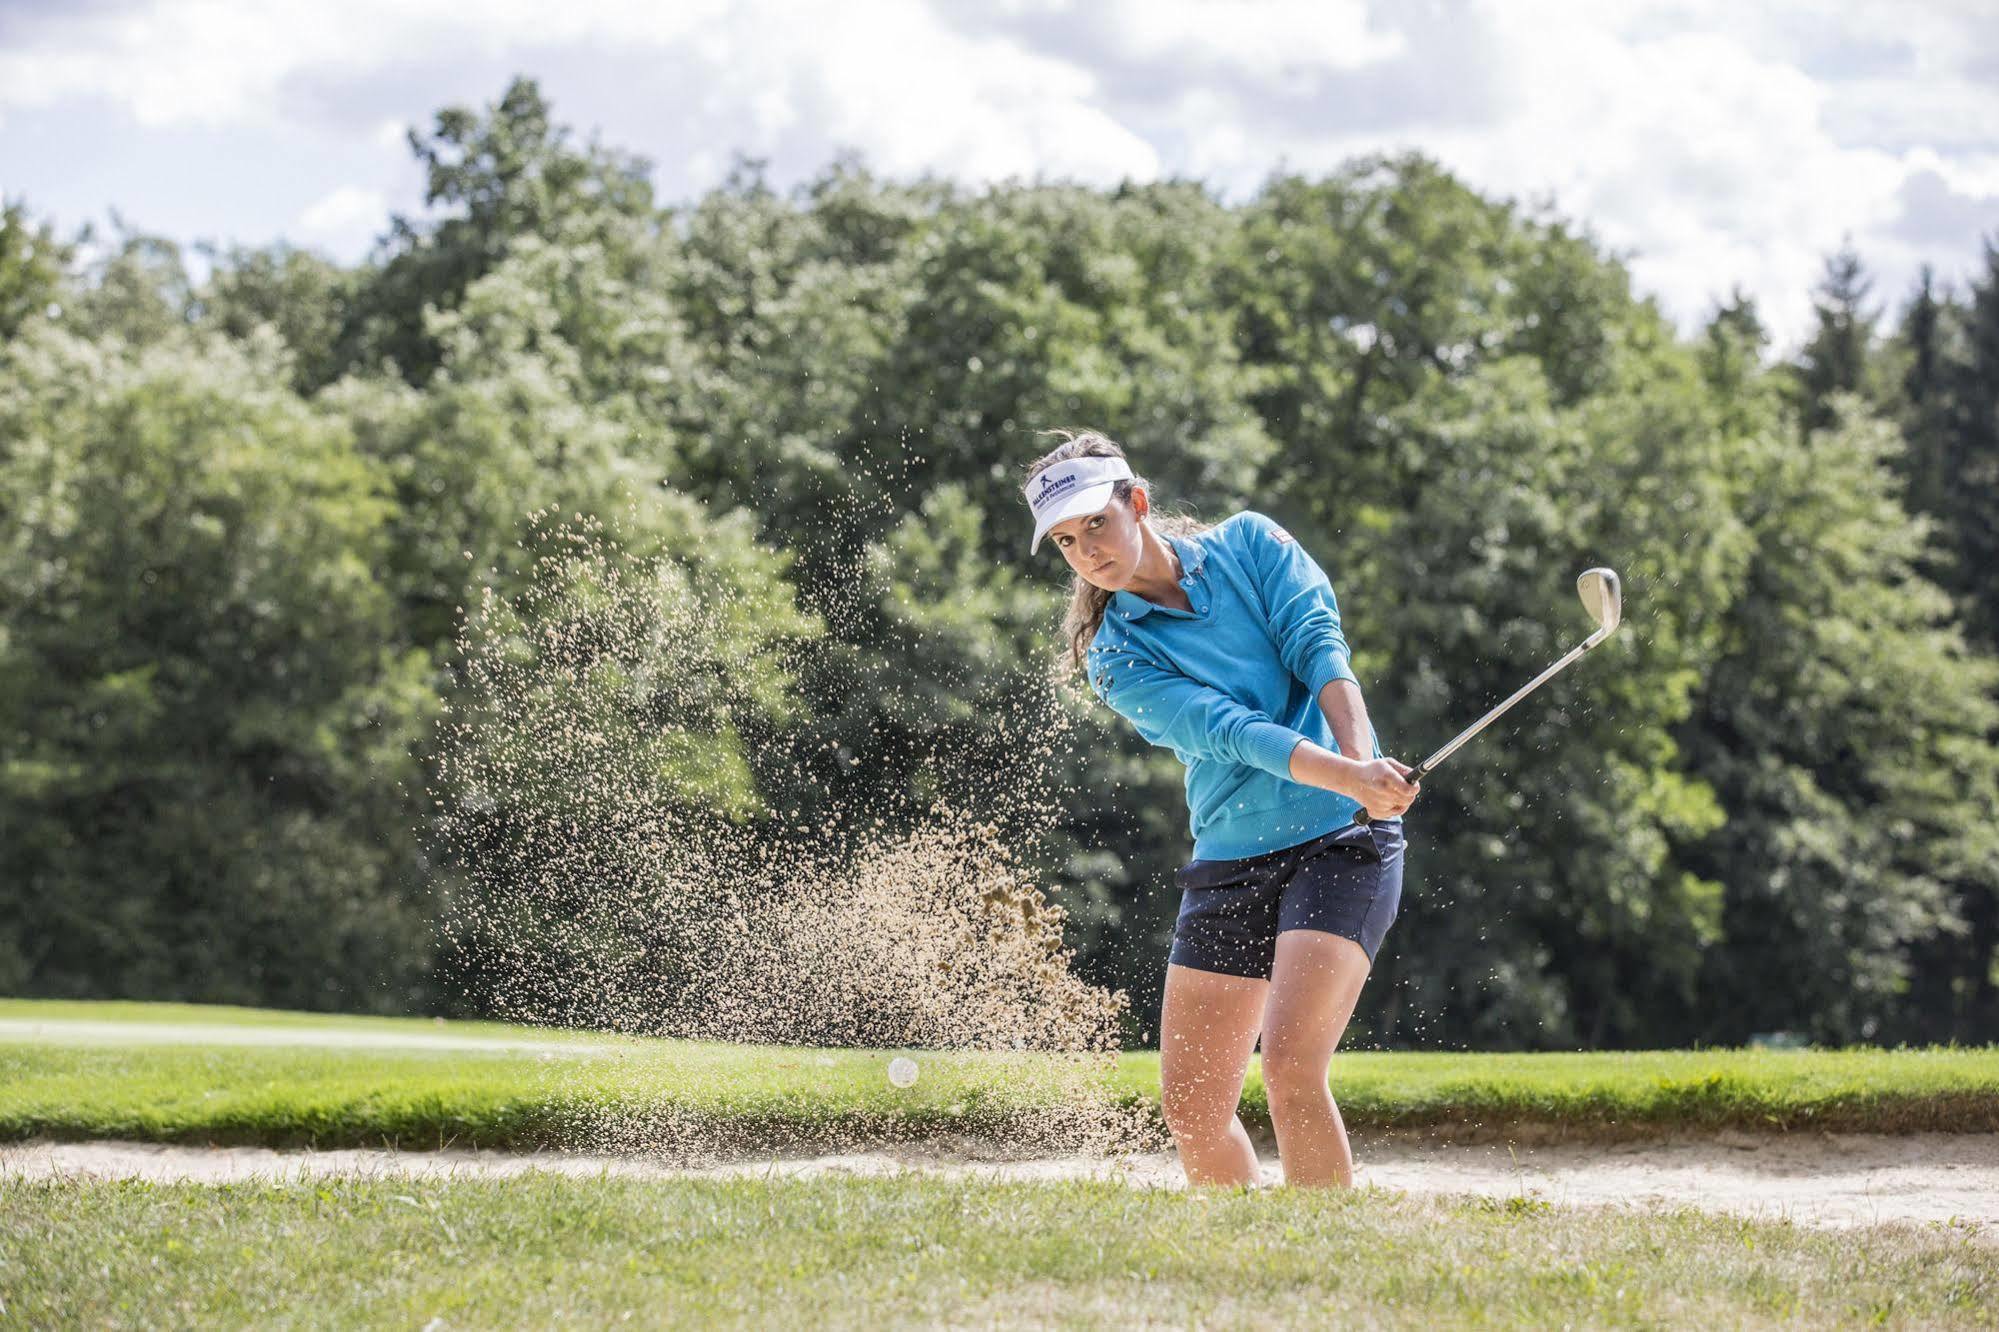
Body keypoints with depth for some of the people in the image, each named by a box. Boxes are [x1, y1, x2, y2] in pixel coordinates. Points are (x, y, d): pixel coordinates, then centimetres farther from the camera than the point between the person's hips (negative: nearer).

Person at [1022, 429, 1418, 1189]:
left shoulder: (1248, 544, 4)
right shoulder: (1116, 658, 0)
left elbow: (1320, 650, -8)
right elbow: (1227, 730, -15)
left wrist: (1364, 760, -26)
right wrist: (1349, 777, -29)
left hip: (1338, 841, -3)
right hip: (1227, 862, 3)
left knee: (1290, 1067, -21)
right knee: (1191, 1109, 0)